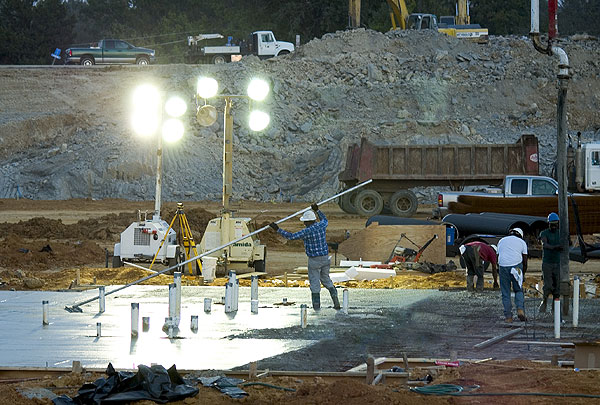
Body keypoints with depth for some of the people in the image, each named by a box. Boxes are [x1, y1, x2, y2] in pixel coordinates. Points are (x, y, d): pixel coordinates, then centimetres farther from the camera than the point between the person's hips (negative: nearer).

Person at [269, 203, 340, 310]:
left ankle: (316, 305, 9)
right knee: (326, 279, 20)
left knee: (314, 282, 5)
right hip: (325, 257, 6)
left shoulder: (308, 231, -20)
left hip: (314, 260, -6)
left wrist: (277, 229, -15)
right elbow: (325, 220, 27)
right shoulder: (321, 226, -1)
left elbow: (291, 236, -20)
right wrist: (317, 210, 37)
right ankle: (335, 299, 10)